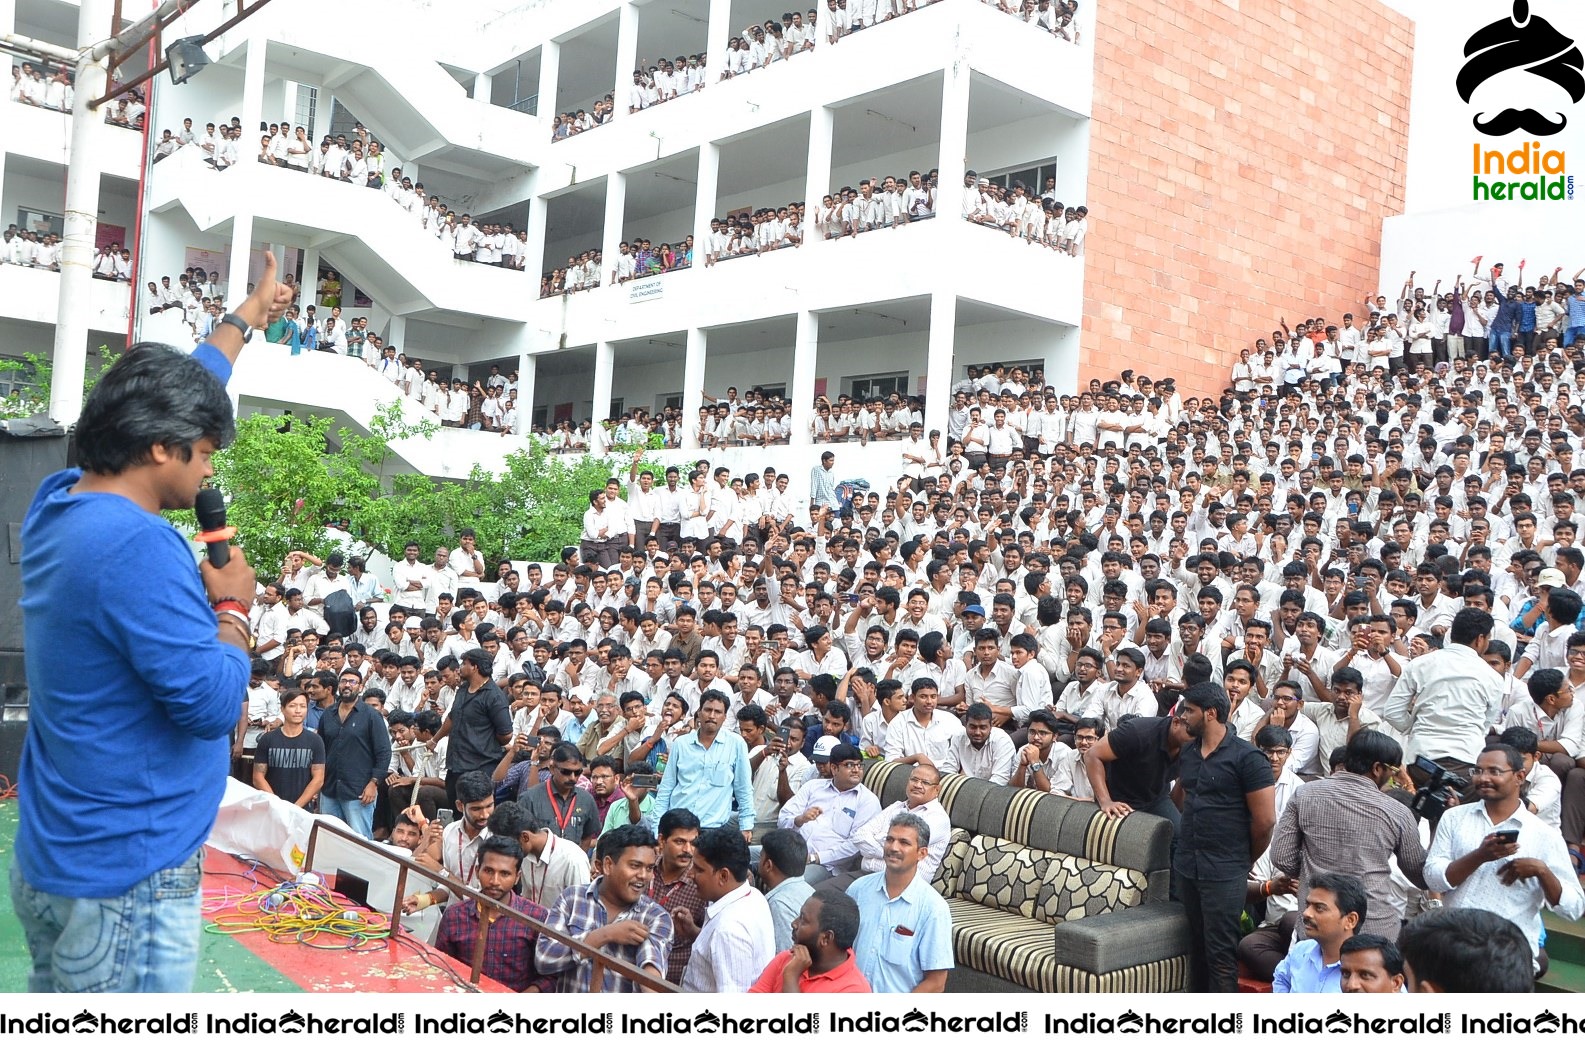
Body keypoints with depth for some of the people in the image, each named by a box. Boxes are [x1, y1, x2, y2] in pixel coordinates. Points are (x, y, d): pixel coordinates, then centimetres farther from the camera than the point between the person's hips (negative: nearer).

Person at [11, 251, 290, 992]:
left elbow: (164, 395, 17)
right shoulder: (136, 547, -25)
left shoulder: (56, 504, 3)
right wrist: (233, 607, -8)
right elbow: (212, 705, -25)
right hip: (130, 878, -9)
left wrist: (247, 318, 27)